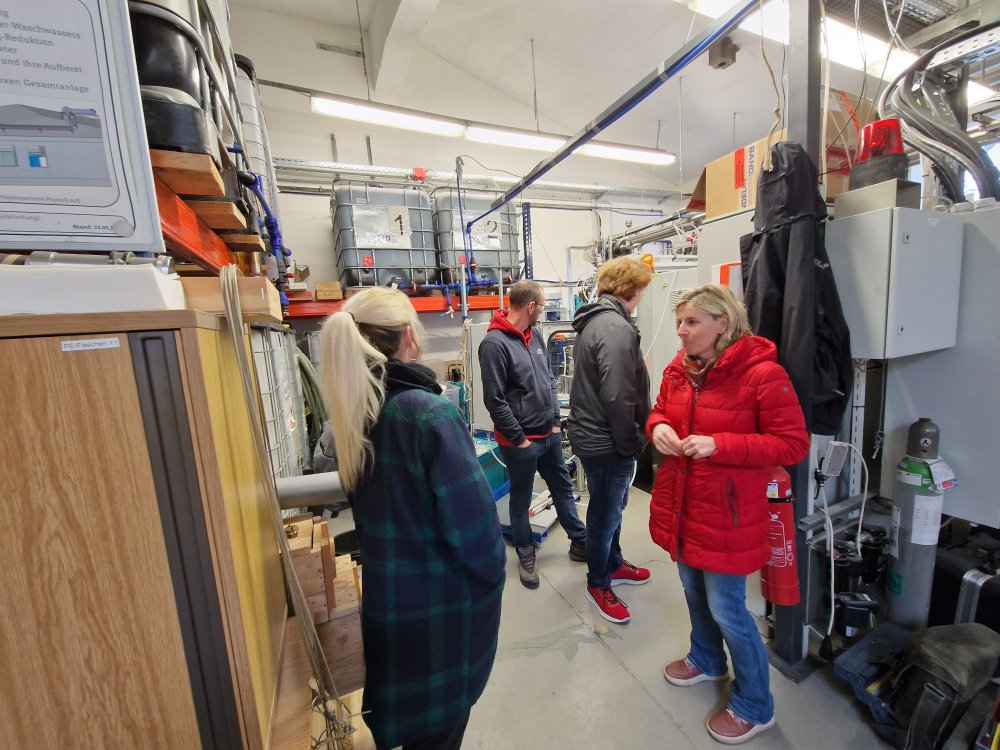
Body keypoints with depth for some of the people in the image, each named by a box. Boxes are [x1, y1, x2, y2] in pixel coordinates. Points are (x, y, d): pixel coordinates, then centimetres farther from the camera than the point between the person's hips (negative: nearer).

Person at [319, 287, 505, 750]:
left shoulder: (353, 412, -5)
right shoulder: (431, 414, -28)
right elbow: (471, 517, -25)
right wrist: (493, 570, -6)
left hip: (387, 593, 6)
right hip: (445, 598, -6)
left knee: (409, 709, 31)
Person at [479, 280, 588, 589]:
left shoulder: (535, 334, 6)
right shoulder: (495, 343, -19)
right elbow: (494, 400, -20)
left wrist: (555, 421, 7)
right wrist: (519, 439, -15)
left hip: (549, 434, 7)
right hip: (520, 441, -7)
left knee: (564, 489, 20)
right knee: (521, 500, 13)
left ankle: (580, 543, 40)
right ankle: (526, 555, 35)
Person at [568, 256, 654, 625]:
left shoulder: (594, 321, 9)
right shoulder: (616, 328, -23)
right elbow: (617, 398, -27)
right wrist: (632, 443, -14)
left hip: (592, 434, 10)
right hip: (606, 442, -10)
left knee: (611, 508, 25)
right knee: (606, 514, 10)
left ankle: (614, 564, 46)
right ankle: (598, 584, 32)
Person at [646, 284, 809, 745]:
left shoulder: (763, 374, -19)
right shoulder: (678, 369, 1)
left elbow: (793, 444, -16)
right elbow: (659, 411, 13)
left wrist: (719, 445, -27)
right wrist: (658, 427, -11)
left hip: (726, 515, -6)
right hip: (681, 506, 7)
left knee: (726, 609, 9)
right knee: (693, 591, 25)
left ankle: (754, 707, 38)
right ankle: (707, 660, 53)